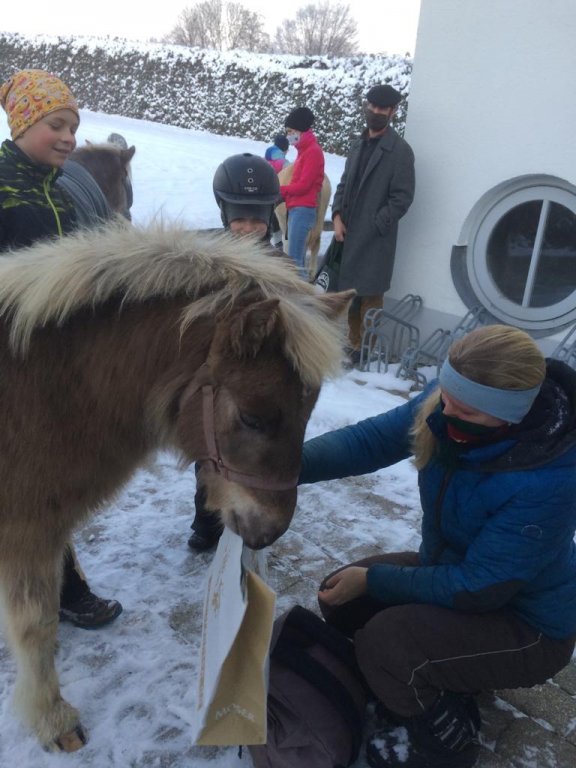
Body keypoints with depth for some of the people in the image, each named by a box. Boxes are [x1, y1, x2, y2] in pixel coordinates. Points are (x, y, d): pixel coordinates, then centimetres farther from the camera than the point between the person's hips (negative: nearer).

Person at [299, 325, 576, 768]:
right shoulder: (451, 403, -18)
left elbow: (477, 587, -29)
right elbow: (370, 440, -18)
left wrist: (372, 579, -23)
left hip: (527, 628, -7)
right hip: (452, 568, 8)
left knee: (383, 640, -26)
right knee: (341, 599, 1)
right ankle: (442, 684, 21)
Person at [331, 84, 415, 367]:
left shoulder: (399, 150, -8)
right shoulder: (358, 145, 14)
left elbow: (402, 198, -12)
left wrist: (372, 227, -14)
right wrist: (337, 216, -1)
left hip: (374, 239, -7)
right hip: (348, 234, 7)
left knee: (369, 298, -1)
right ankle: (353, 343, 30)